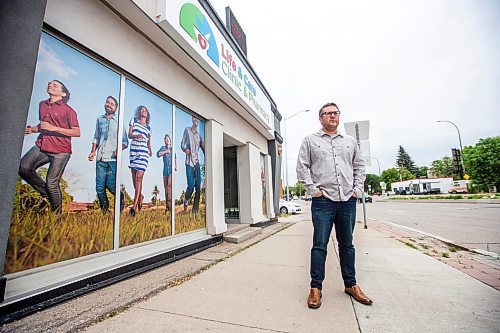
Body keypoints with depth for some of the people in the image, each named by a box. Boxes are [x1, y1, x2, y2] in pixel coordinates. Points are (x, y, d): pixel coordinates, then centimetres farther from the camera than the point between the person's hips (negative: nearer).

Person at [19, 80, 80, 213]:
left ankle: (56, 213, 11)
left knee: (52, 183, -6)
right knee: (23, 167, -17)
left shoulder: (67, 110, -2)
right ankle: (46, 194, 6)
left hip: (60, 151, -6)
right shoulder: (42, 105, 17)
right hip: (41, 147, 6)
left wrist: (54, 128, -16)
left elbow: (77, 132, -9)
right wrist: (32, 129, 10)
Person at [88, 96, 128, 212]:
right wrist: (93, 151, 9)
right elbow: (96, 138, 22)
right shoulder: (99, 119, 17)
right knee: (99, 187, 2)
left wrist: (119, 149, -13)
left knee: (111, 185, -11)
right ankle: (104, 210, 17)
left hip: (113, 159, -3)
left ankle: (121, 199, 19)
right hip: (100, 158, 4)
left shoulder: (119, 121, 8)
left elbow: (125, 141, 6)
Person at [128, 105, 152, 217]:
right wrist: (136, 136, -16)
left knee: (139, 177, -11)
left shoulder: (148, 128, 17)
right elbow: (129, 135, 6)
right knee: (134, 178, 6)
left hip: (143, 152, -1)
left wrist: (150, 151, -2)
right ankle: (140, 196, 31)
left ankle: (135, 206, -13)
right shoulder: (134, 120, 15)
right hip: (133, 150, 1)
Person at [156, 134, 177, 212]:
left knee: (169, 185, -17)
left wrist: (176, 166, 14)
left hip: (171, 170, -2)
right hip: (165, 170, 2)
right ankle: (167, 205, 9)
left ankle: (169, 205, -20)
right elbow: (158, 154, -4)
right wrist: (166, 151, -10)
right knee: (166, 187, 3)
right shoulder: (163, 148, 12)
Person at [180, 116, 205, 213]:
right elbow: (182, 143, 2)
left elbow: (203, 147, 16)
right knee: (191, 186, -9)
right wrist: (184, 149, -20)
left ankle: (195, 208, 9)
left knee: (198, 186, 0)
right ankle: (185, 203, 18)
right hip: (189, 162, -4)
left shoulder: (199, 134, 18)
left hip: (197, 162, 4)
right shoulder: (187, 130, 6)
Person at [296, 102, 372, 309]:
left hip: (348, 200, 4)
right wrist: (313, 189, -8)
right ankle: (315, 288, 13)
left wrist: (358, 189, 7)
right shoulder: (310, 141, 6)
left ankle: (351, 285, 30)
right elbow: (301, 168, 0)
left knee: (347, 244, 14)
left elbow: (359, 167, 19)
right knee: (319, 245, 0)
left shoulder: (350, 141, 17)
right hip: (323, 200, -3)